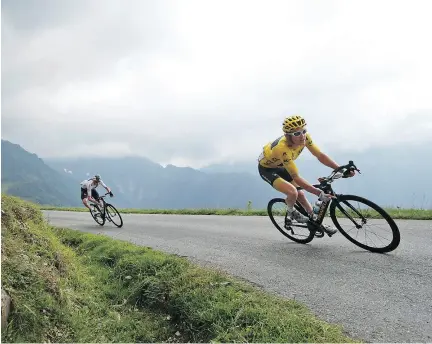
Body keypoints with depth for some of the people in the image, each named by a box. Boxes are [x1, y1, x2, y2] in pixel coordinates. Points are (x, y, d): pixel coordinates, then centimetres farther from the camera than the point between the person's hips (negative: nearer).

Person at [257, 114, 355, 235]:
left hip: (280, 166, 7)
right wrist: (319, 193, -41)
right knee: (293, 192, -28)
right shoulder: (283, 148, -41)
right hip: (266, 168, -7)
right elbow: (296, 178, -38)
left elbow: (320, 155, -15)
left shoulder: (304, 137, -23)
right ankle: (291, 212, 5)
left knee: (301, 194, 7)